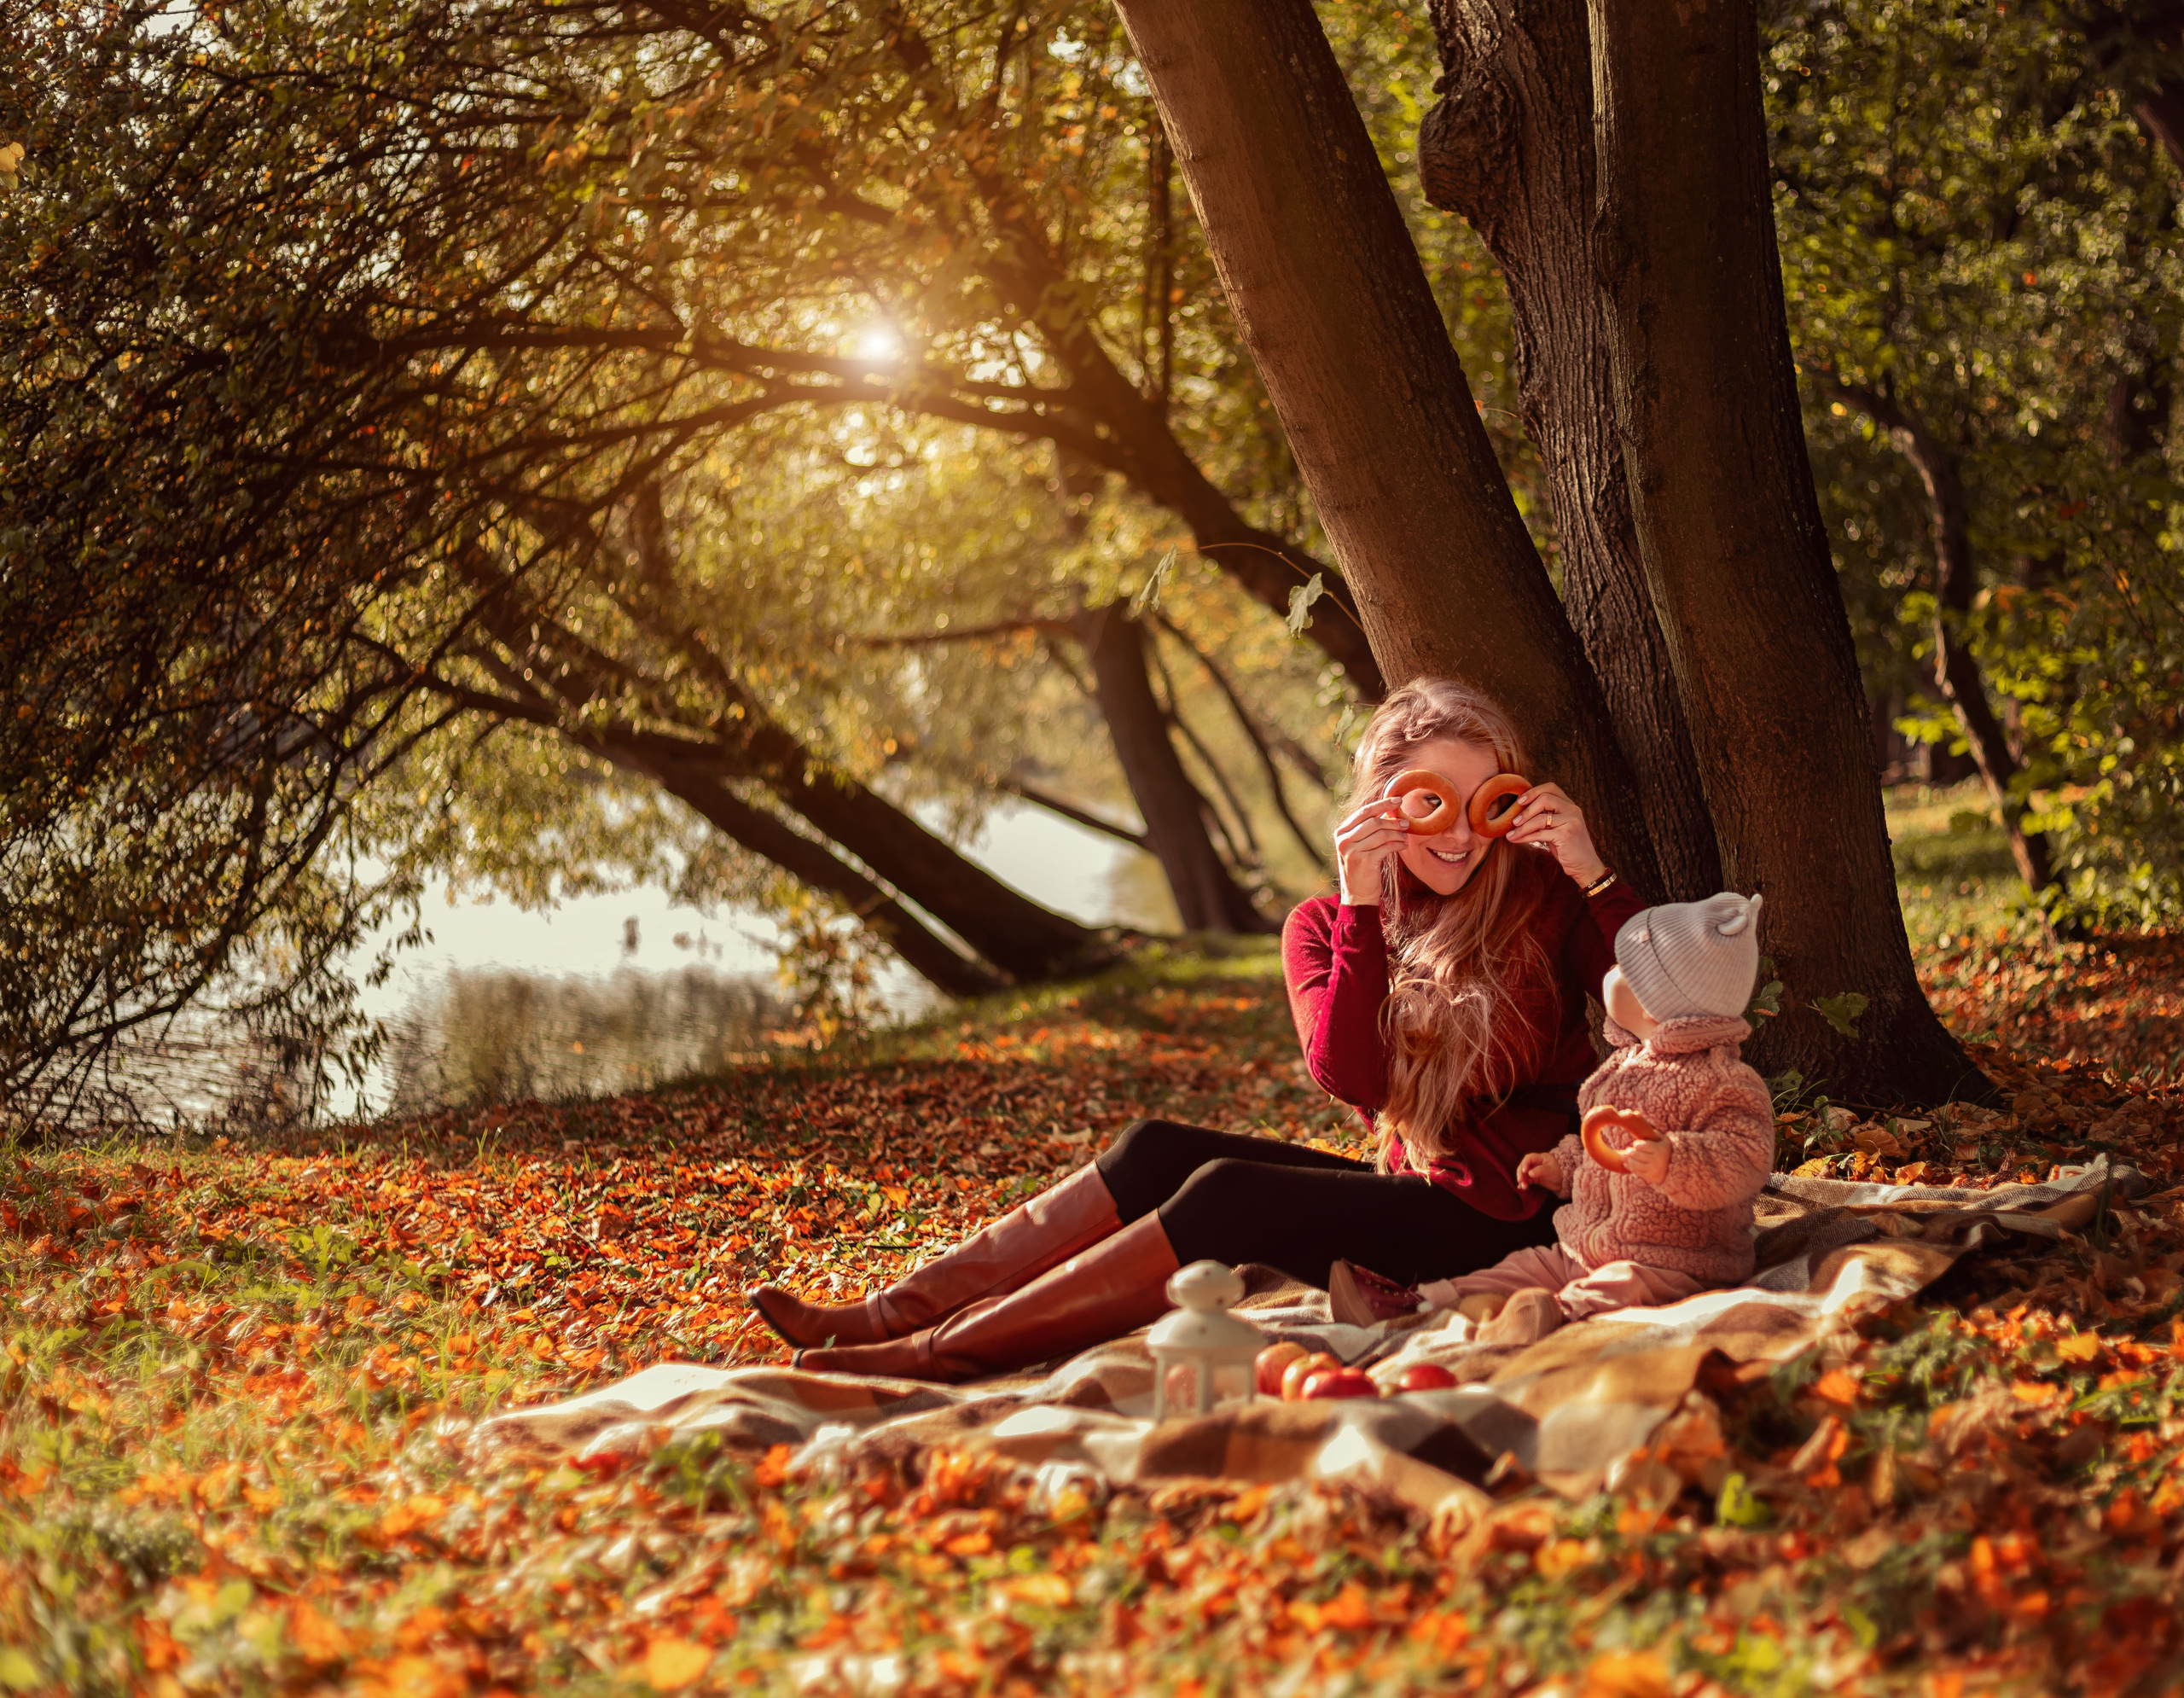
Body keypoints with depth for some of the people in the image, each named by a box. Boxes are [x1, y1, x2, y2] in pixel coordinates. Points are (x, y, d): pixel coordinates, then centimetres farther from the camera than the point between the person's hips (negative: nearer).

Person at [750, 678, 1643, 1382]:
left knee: (1226, 1196, -25)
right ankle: (896, 1315, -16)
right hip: (1411, 1188, 5)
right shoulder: (1325, 926, 6)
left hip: (1518, 1210, -5)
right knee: (1158, 1152, -12)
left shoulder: (1545, 899, -1)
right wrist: (1362, 910, -19)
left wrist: (1594, 874, -20)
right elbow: (1351, 1078, -11)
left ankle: (944, 1350, -27)